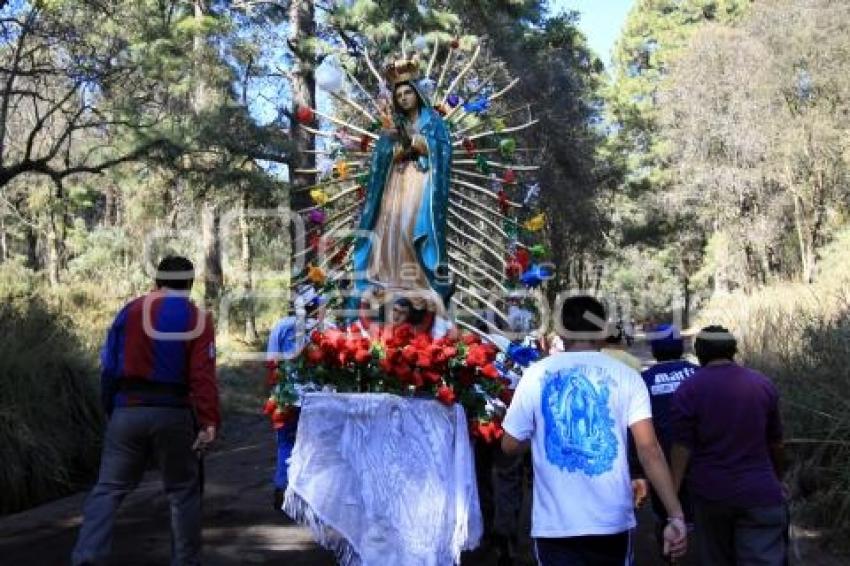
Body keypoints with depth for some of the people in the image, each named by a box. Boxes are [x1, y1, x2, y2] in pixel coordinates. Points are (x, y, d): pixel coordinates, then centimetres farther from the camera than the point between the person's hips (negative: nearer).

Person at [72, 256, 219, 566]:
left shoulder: (132, 310, 6)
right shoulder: (199, 320, -1)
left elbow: (109, 364, 6)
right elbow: (203, 376, -12)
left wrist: (111, 408, 15)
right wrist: (209, 421, -15)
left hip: (128, 410, 1)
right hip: (174, 414, -1)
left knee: (109, 488, 9)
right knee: (183, 491, 13)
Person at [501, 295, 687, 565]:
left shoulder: (536, 375, -3)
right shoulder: (625, 376, -2)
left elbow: (510, 445, 4)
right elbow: (649, 449, -10)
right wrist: (676, 515, -10)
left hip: (554, 522, -1)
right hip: (612, 520, 1)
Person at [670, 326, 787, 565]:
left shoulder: (688, 389, -8)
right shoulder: (763, 384, 3)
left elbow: (682, 448, -12)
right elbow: (776, 443, 12)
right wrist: (777, 479, 28)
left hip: (710, 492, -1)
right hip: (760, 493, 1)